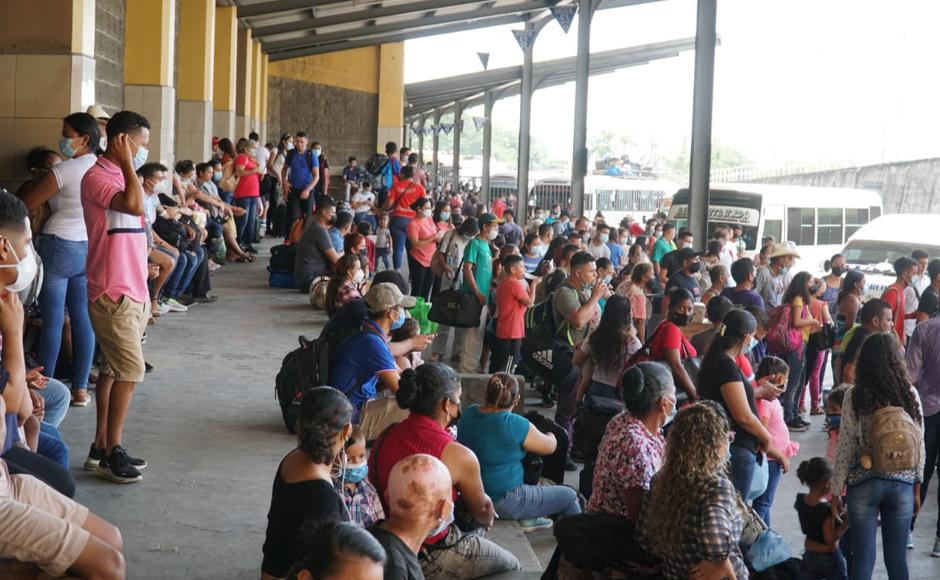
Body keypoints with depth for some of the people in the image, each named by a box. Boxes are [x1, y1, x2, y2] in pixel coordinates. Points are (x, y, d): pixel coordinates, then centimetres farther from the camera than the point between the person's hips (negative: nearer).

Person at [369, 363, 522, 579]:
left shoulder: (386, 437, -5)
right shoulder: (459, 456, -23)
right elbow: (482, 512, -3)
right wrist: (487, 519, 22)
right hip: (430, 559, -7)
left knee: (474, 530, 32)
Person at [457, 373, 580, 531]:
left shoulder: (468, 413, -4)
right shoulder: (515, 424, -23)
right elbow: (550, 446, -8)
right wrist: (551, 436, 16)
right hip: (501, 503, -8)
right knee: (569, 496, 7)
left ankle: (526, 520, 34)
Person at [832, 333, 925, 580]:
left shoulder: (854, 395, -7)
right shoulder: (910, 394, -2)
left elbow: (845, 448, -6)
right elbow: (919, 447, 3)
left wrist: (836, 492, 2)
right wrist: (917, 489, 14)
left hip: (864, 485, -2)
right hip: (902, 485, 2)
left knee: (863, 560, 4)